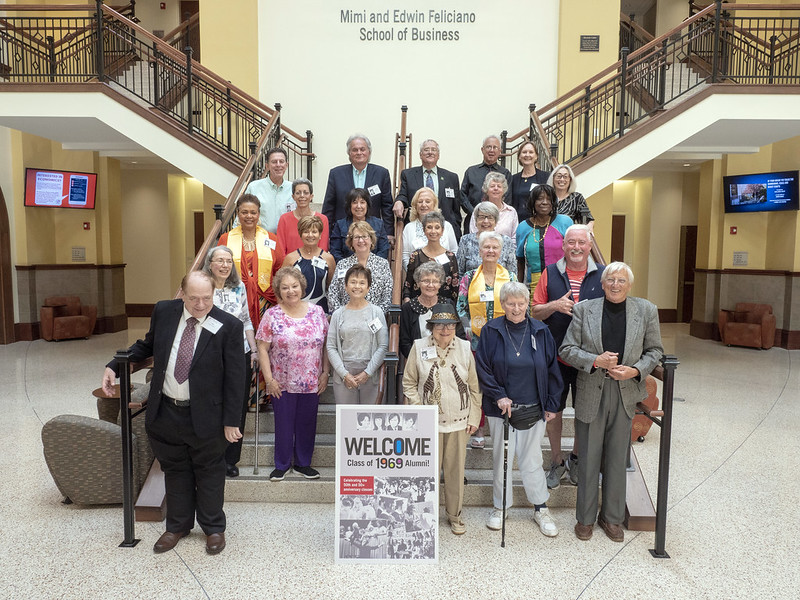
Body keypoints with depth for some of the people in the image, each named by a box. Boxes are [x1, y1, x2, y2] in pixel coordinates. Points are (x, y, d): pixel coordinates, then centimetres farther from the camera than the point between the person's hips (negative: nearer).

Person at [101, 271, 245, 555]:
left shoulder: (228, 326, -16)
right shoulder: (163, 312, -3)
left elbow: (235, 378, -11)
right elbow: (147, 345, 16)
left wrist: (231, 421, -10)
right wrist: (114, 366, 5)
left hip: (205, 416, -3)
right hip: (164, 412, 4)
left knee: (209, 472, 14)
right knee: (175, 470, 20)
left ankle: (213, 528, 35)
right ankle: (178, 525, 40)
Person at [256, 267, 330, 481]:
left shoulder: (317, 312, 1)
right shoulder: (272, 315, -4)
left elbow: (326, 344, 5)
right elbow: (262, 349, -4)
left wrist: (325, 372, 0)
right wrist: (269, 379, -8)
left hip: (312, 382, 2)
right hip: (282, 383, -2)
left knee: (307, 423, 12)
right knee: (284, 424, 9)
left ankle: (303, 463, 29)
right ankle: (282, 464, 27)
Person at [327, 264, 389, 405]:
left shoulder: (377, 312, 2)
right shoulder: (338, 314, 6)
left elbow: (383, 346, -2)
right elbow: (331, 347, 2)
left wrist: (367, 372, -9)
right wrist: (344, 374, -7)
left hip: (371, 376, -1)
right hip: (343, 376, 1)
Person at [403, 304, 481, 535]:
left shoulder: (465, 348, 0)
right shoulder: (419, 347, -4)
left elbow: (474, 387, 6)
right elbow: (409, 382, 3)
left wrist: (474, 417, 3)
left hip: (459, 421, 1)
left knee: (456, 470, 11)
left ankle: (454, 514, 29)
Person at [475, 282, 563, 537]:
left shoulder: (540, 331, 2)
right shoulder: (491, 331, -3)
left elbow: (552, 369, 5)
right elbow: (482, 368, -3)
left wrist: (551, 404, 3)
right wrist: (498, 395, -11)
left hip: (533, 409, 1)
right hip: (501, 408, -1)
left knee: (531, 459, 8)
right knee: (501, 457, 9)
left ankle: (540, 508, 27)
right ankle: (500, 506, 27)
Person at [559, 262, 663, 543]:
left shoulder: (646, 311, 2)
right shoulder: (584, 309, -2)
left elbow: (655, 350, 7)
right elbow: (567, 349, -2)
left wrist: (635, 370, -11)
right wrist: (596, 360, -17)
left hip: (625, 394, 1)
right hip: (590, 393, -1)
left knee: (617, 459, 13)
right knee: (588, 459, 9)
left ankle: (612, 517, 31)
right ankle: (586, 518, 26)